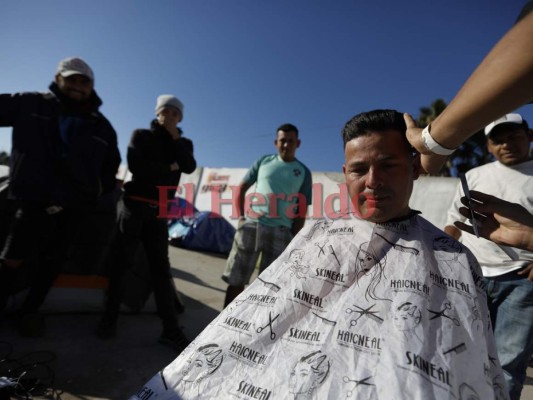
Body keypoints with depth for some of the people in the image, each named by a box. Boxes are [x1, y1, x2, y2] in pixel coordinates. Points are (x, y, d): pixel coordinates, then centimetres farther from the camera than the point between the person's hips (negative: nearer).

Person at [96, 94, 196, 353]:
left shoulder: (183, 143, 13)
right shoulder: (141, 135, 5)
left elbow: (189, 167, -8)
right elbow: (136, 166, -13)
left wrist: (175, 136, -7)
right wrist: (169, 168, -5)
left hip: (158, 211, 2)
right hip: (134, 204, -2)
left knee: (161, 267, 1)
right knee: (123, 261, 4)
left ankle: (170, 329, 3)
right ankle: (109, 317, 21)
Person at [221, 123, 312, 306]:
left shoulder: (303, 172, 7)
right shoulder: (264, 161, 9)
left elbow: (302, 210, 6)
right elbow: (242, 188, 12)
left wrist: (293, 238, -1)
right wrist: (241, 216, 0)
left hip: (280, 232, 0)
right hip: (251, 226, 1)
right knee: (236, 280, 5)